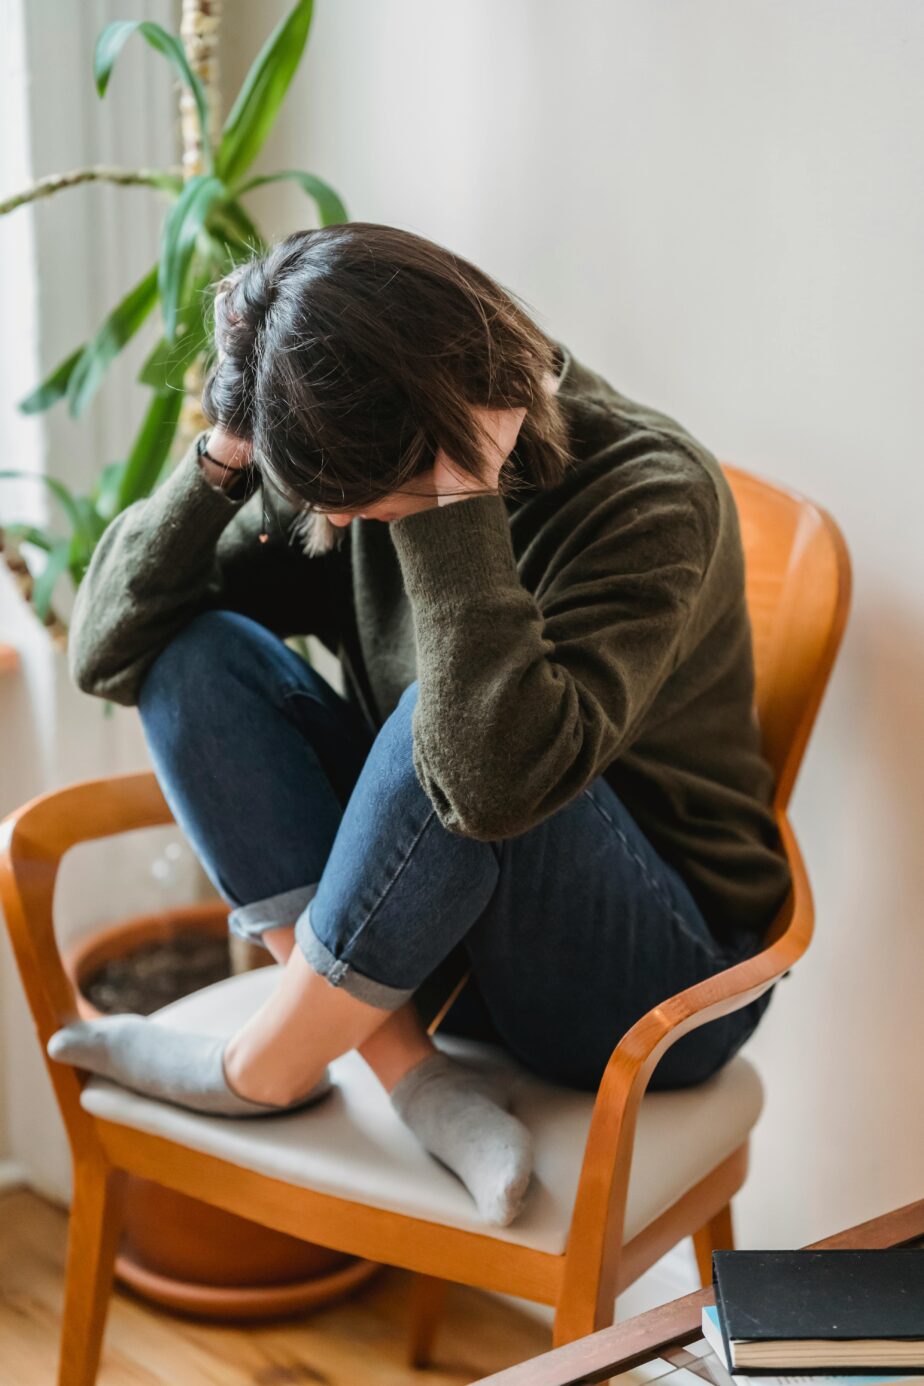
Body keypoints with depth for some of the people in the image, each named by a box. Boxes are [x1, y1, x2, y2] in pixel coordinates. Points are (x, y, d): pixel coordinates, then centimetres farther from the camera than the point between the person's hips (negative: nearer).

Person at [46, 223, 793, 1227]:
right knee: (201, 654, -12)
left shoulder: (650, 495, -22)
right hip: (444, 944, 6)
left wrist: (460, 502, -34)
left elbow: (499, 774, -38)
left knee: (453, 733, -35)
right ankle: (420, 1080, -19)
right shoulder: (348, 483, -5)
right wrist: (219, 459, -18)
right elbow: (108, 651, -6)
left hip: (658, 988, -5)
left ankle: (265, 1068, -10)